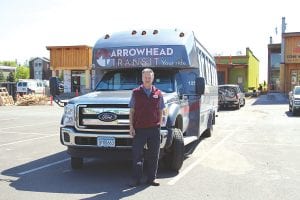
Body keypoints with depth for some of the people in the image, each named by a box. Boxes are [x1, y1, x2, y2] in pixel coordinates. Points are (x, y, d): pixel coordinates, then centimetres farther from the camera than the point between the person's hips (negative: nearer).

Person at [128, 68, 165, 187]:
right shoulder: (136, 93, 4)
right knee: (137, 155, 2)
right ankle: (136, 179, 11)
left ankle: (151, 178, 18)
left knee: (153, 155, 7)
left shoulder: (158, 93, 8)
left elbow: (160, 111, 13)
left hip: (154, 129, 2)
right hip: (139, 129, -1)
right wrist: (131, 127, -2)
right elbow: (132, 111, 4)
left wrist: (159, 125, 4)